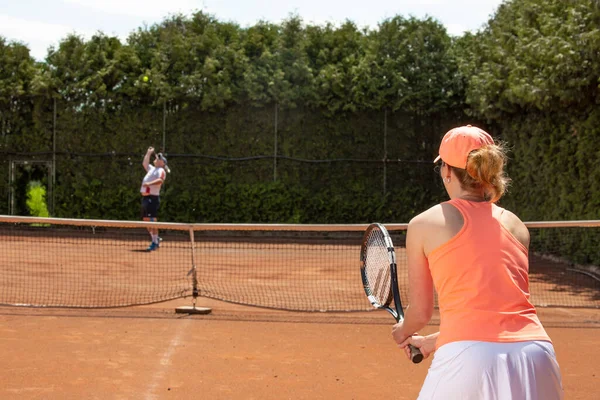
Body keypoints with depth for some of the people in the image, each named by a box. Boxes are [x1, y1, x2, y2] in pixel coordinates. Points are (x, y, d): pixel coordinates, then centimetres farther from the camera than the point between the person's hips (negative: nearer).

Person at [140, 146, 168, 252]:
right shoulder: (151, 169, 24)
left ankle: (155, 243, -10)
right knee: (146, 220, 11)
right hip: (145, 197, 9)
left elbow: (160, 180, -22)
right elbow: (144, 163, 41)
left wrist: (149, 183, -32)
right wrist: (149, 153, 38)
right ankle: (156, 239, 21)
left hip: (152, 197, -9)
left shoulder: (161, 170, -4)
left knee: (152, 220, -12)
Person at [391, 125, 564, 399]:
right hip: (535, 355, 4)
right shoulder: (516, 226, 16)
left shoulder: (424, 224, 5)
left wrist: (403, 331, 35)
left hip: (471, 360, -4)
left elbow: (420, 313, 11)